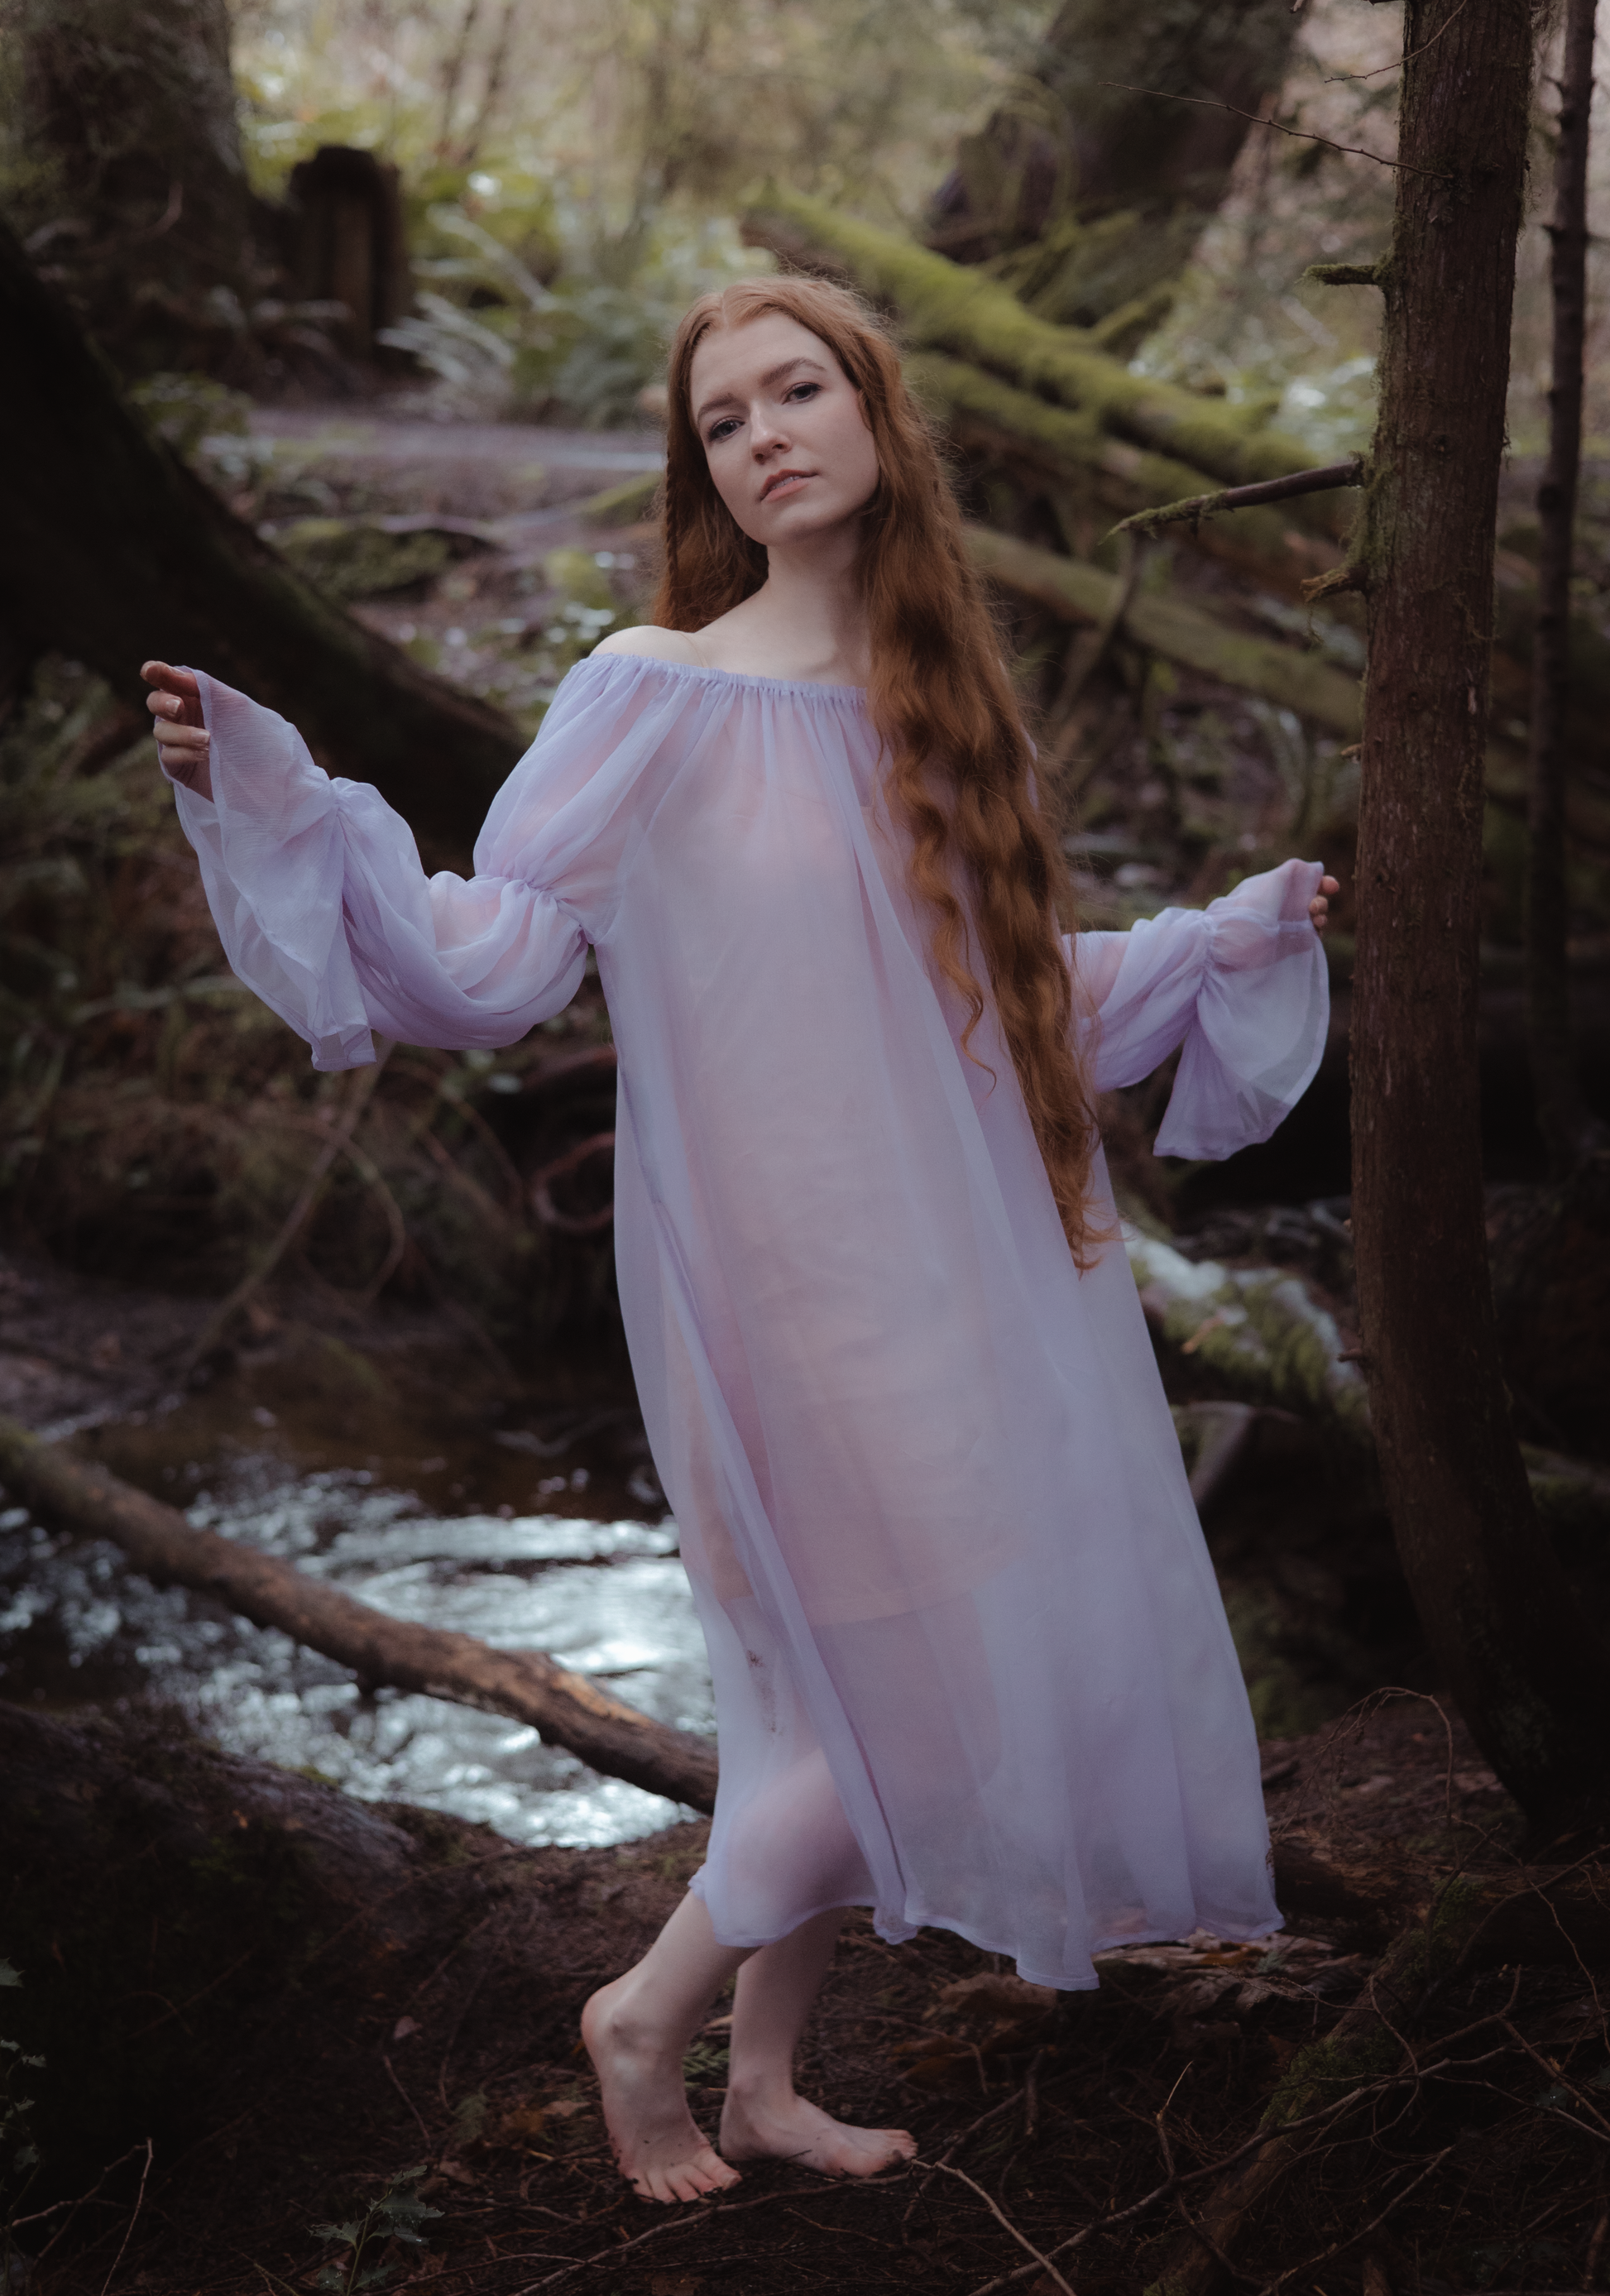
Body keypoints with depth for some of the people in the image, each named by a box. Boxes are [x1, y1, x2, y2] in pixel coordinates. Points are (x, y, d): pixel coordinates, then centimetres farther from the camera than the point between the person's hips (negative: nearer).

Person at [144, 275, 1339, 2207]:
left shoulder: (936, 702, 9)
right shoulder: (658, 699, -8)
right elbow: (484, 959, -14)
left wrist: (1231, 939, 23)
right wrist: (275, 801, -25)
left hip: (964, 1278, 6)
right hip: (799, 1297, -6)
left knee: (858, 1711, 13)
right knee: (934, 1699, -4)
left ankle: (765, 2078, 31)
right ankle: (649, 2016, 17)